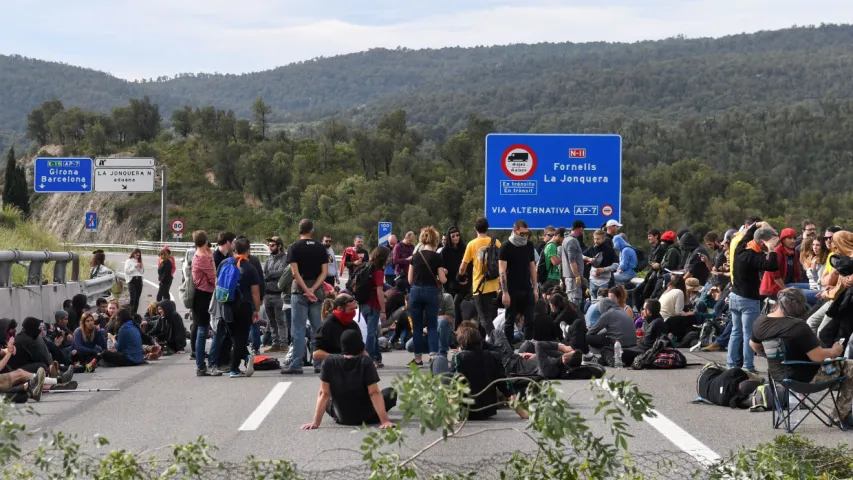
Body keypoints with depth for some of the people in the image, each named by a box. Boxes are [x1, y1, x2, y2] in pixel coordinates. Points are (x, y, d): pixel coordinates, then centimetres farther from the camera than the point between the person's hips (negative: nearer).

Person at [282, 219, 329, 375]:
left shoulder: (294, 248, -4)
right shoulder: (320, 248, 5)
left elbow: (295, 272, -13)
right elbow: (325, 271, -1)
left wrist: (306, 290, -13)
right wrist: (313, 290, -9)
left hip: (299, 291, -3)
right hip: (317, 291, 3)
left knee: (298, 329, -2)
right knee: (318, 329, 9)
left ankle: (296, 365, -5)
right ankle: (319, 363, 10)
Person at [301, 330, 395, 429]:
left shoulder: (329, 361, -14)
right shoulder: (365, 362, -19)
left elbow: (324, 394, -14)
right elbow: (374, 393, -22)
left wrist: (316, 423, -12)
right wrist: (385, 421, -22)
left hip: (341, 418, 3)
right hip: (366, 417, -3)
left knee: (327, 401, 34)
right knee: (391, 393, 21)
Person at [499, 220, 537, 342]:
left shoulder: (529, 246, 9)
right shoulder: (506, 247, -7)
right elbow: (502, 270, -11)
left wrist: (535, 288, 10)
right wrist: (505, 292, -17)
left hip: (527, 290, 5)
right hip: (512, 290, -4)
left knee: (531, 320, 0)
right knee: (510, 321, 3)